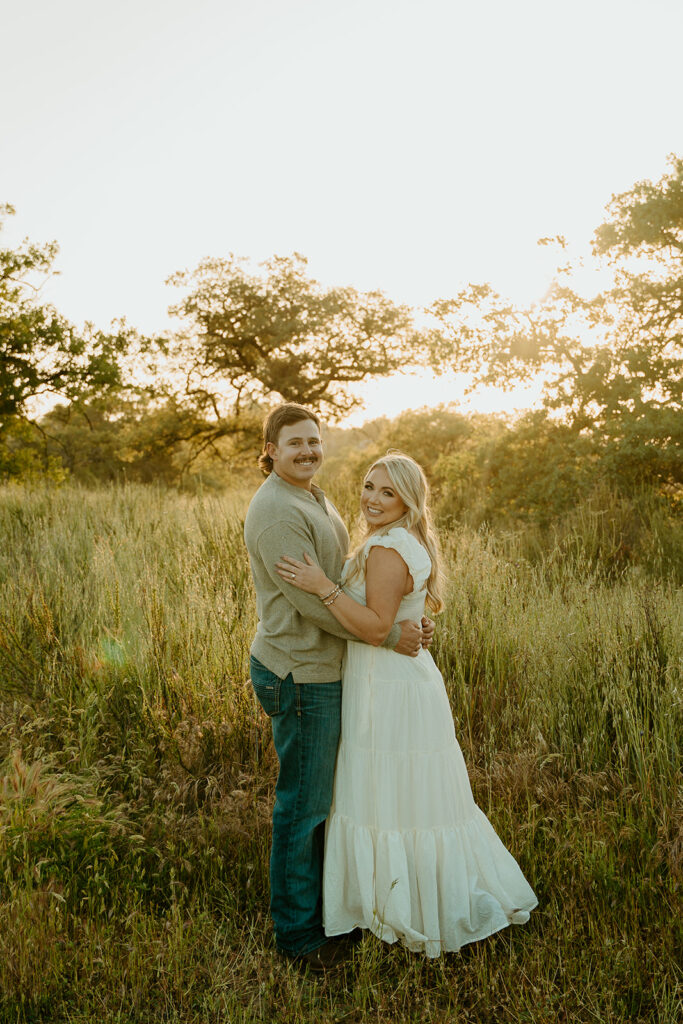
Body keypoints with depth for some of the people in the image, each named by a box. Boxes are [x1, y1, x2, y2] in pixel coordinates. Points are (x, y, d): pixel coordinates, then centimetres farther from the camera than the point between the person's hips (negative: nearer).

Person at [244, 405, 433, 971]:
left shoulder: (315, 500, 13)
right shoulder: (277, 511, -20)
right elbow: (313, 601, -24)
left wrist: (409, 619, 0)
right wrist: (389, 634, -17)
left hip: (323, 669, 10)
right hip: (299, 675, -10)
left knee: (319, 794, 22)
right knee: (302, 804, 4)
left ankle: (315, 897, 40)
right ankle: (298, 930, 22)